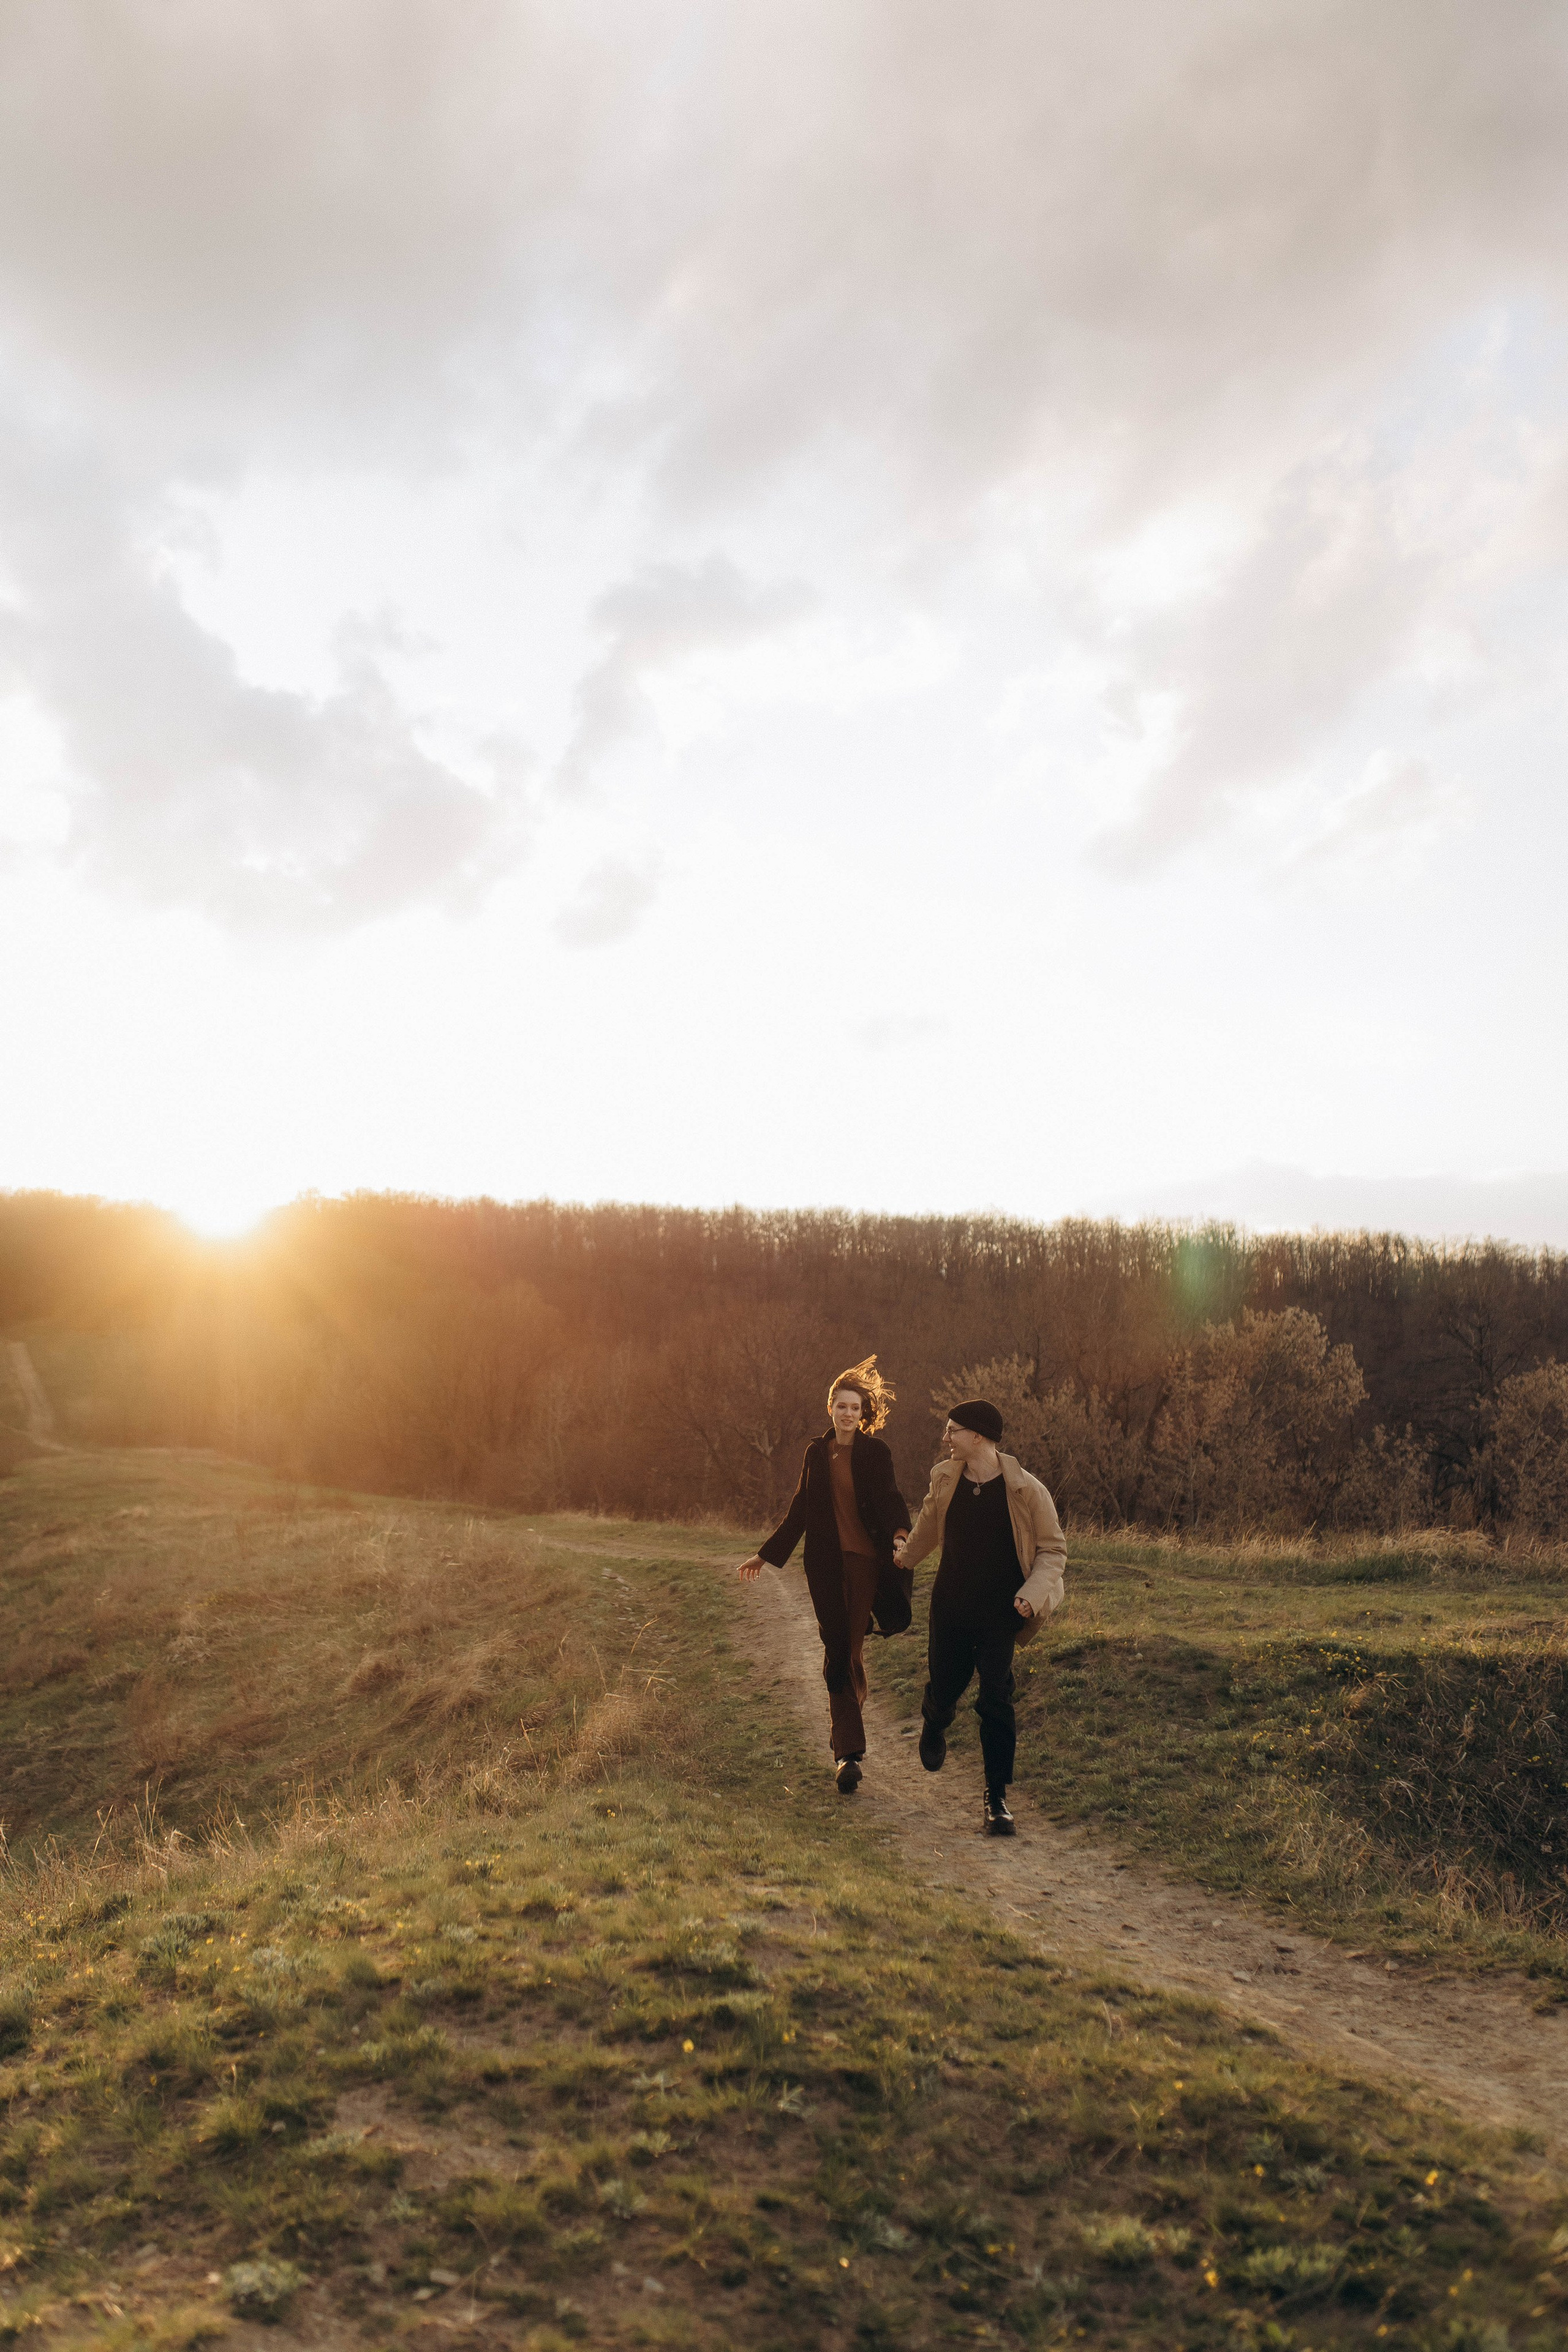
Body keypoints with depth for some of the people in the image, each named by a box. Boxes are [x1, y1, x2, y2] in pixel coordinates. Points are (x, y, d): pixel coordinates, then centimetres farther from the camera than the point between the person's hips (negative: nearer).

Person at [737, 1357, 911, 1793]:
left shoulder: (874, 1452, 1)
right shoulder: (816, 1452, 11)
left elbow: (889, 1497, -12)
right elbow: (799, 1511, 18)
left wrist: (900, 1533, -34)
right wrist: (765, 1554, 20)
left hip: (864, 1560, -2)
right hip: (826, 1565, 3)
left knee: (851, 1650, -1)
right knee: (837, 1653, -4)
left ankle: (845, 1748, 17)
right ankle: (849, 1752, -3)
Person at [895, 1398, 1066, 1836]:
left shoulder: (1025, 1490, -15)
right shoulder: (945, 1481, -3)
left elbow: (1053, 1549, -6)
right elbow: (927, 1526, 19)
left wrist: (1032, 1594, -20)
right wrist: (904, 1557, 34)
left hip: (999, 1613, -3)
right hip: (950, 1607, 3)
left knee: (996, 1702, -7)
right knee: (943, 1689, 12)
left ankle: (997, 1799, 6)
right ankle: (934, 1726, 50)